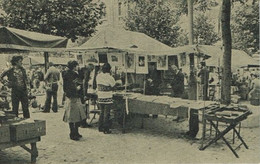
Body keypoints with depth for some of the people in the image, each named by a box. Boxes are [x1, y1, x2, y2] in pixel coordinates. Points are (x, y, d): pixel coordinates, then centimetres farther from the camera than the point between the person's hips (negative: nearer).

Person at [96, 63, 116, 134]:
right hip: (107, 98, -5)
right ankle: (106, 129, 8)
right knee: (106, 114, 2)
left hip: (100, 97, 6)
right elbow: (114, 85, -2)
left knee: (102, 112, 18)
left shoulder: (98, 76, 2)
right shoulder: (109, 77, -15)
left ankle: (100, 127, 23)